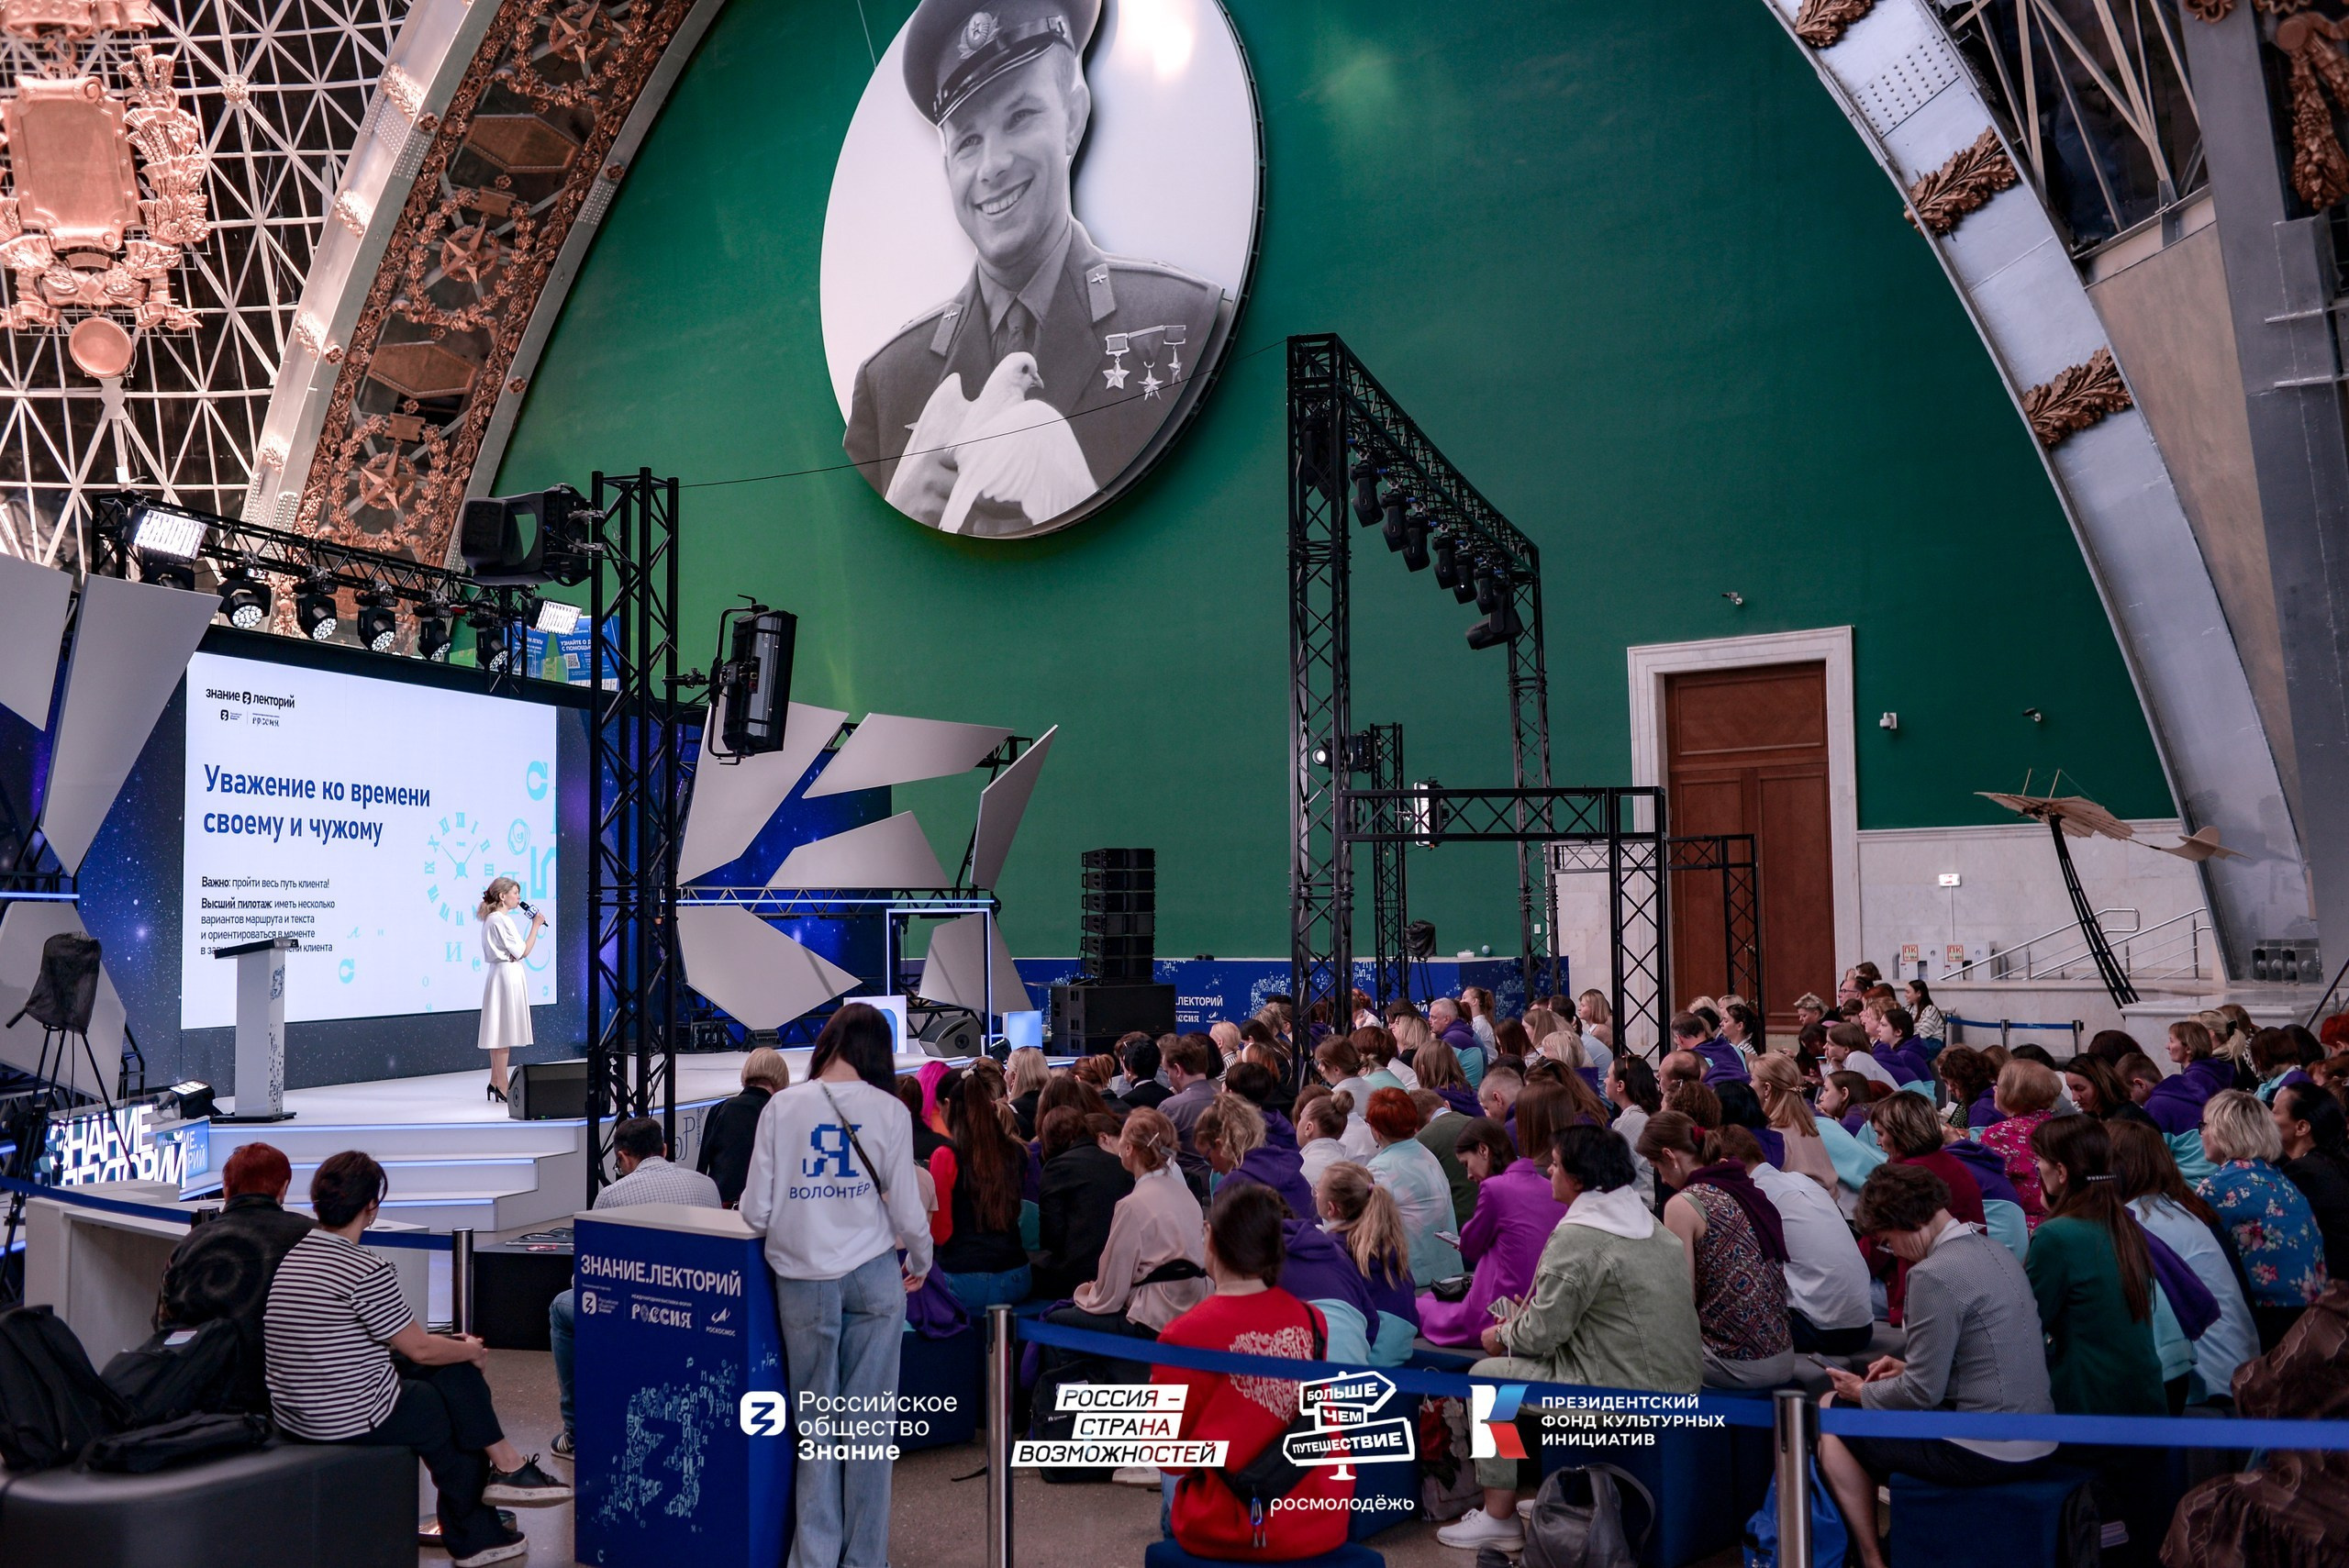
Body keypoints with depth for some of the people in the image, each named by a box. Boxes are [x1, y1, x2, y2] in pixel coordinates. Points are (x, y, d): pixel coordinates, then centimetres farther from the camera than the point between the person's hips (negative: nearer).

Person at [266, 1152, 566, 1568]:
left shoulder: (289, 1256, 4)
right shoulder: (367, 1271, -21)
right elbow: (420, 1349, -12)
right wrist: (472, 1351, 8)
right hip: (355, 1421, -8)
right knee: (461, 1375, 10)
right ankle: (507, 1465, 26)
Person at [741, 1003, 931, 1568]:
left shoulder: (782, 1106, -4)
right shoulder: (890, 1112, -5)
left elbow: (755, 1212, -4)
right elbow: (908, 1212, -3)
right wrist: (920, 1263, 16)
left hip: (804, 1280, 1)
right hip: (874, 1277, -1)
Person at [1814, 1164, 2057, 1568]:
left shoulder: (1934, 1274, -20)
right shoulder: (1996, 1252, 7)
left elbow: (1924, 1393, -17)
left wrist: (1863, 1392, 1)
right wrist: (1908, 1368, 13)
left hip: (1986, 1454, -9)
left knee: (1830, 1413, 7)